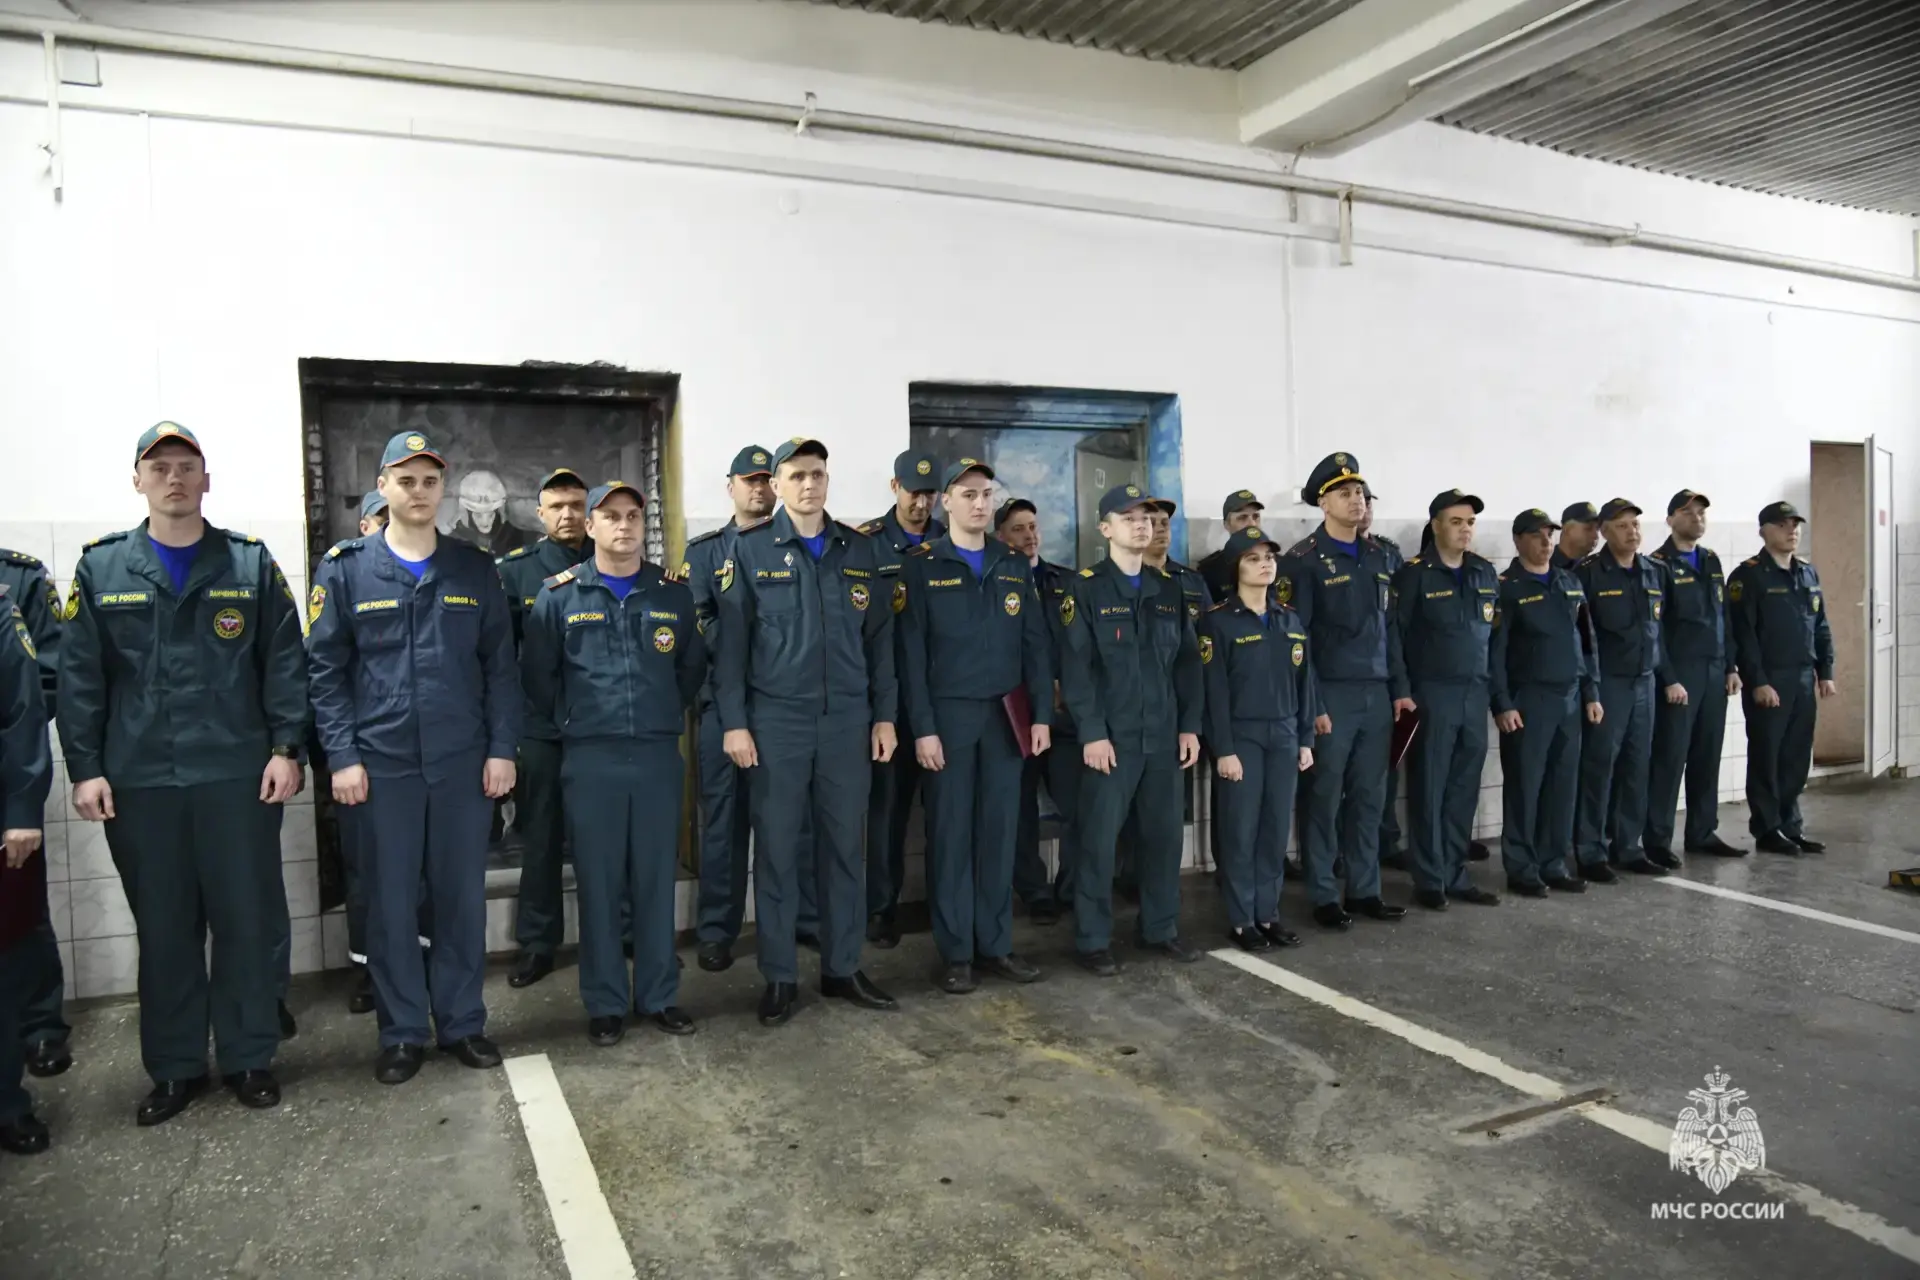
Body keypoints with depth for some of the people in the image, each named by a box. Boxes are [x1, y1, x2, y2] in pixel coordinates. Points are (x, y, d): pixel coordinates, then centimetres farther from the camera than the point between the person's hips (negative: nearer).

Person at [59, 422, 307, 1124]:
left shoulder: (251, 564, 4)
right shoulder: (101, 568, 6)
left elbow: (285, 662, 2)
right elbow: (79, 676, 4)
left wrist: (286, 748, -5)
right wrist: (85, 768, -1)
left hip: (237, 775, -1)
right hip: (138, 780, 1)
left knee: (247, 922, 5)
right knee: (163, 931, 10)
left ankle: (248, 1058, 20)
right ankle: (175, 1068, 24)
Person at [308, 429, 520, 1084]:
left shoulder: (475, 569, 5)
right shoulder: (345, 568, 1)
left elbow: (500, 664, 5)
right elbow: (325, 669, 0)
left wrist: (502, 748, -1)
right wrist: (342, 757, -6)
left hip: (464, 761, 1)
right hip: (382, 763, -1)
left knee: (462, 896, 9)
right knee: (391, 902, 7)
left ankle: (463, 1022, 24)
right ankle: (402, 1032, 22)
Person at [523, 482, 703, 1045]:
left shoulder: (673, 592, 6)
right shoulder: (560, 594, 0)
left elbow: (693, 664, 16)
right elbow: (537, 673, 7)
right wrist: (568, 723, 8)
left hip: (659, 755, 2)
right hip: (591, 759, -1)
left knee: (656, 879, 8)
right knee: (599, 883, 4)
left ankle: (659, 995, 21)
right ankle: (605, 1003, 17)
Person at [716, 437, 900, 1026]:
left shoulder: (863, 550, 8)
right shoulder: (750, 550, 1)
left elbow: (881, 638, 9)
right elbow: (730, 641, -2)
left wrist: (884, 716, 4)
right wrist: (734, 722, -7)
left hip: (848, 720, 2)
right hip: (776, 719, -2)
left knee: (843, 847, 9)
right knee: (776, 850, 4)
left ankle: (842, 968, 22)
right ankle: (779, 977, 16)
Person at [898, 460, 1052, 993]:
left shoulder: (1015, 566, 11)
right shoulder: (922, 566, -1)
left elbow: (1035, 644, 10)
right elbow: (912, 652, -6)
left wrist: (1042, 714, 2)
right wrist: (922, 727, -12)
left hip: (1006, 715, 4)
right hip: (948, 715, -3)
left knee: (999, 831, 8)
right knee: (950, 834, 1)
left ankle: (996, 944, 18)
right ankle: (955, 952, 10)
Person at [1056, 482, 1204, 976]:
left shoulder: (1169, 588, 12)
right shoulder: (1086, 589, -4)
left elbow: (1188, 661, 12)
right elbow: (1074, 667, -10)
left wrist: (1189, 725, 6)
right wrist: (1091, 732, -16)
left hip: (1164, 736, 5)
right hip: (1110, 736, -5)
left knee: (1164, 834, 11)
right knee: (1099, 839, 0)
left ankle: (1161, 929, 26)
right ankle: (1092, 940, 11)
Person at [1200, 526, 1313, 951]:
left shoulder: (1290, 620, 11)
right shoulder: (1219, 621, -8)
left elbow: (1304, 681, 13)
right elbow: (1215, 690, -11)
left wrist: (1305, 738, 8)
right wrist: (1223, 749, -15)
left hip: (1283, 736, 5)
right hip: (1241, 736, -5)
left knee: (1277, 828, 8)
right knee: (1242, 830, 0)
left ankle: (1268, 915, 20)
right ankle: (1241, 921, 10)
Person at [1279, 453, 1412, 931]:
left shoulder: (1378, 555, 13)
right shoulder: (1303, 559, -7)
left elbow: (1389, 626, 16)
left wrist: (1399, 688, 11)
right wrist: (1311, 705, -14)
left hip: (1376, 693, 6)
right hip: (1331, 694, -6)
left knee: (1370, 797, 10)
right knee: (1325, 799, 2)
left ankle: (1365, 890, 21)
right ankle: (1323, 897, 12)